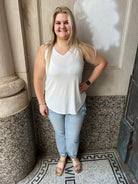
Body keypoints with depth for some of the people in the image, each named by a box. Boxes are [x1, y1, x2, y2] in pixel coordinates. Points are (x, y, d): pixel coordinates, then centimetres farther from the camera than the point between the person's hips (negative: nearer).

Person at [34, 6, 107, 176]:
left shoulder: (82, 49, -11)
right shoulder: (44, 50, -12)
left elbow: (101, 63, 3)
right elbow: (38, 79, -6)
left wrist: (88, 82, -3)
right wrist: (41, 102, -3)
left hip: (76, 104, 0)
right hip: (54, 106, 0)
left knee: (73, 138, 19)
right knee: (59, 134, 25)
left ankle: (73, 156, 57)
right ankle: (62, 156, 59)